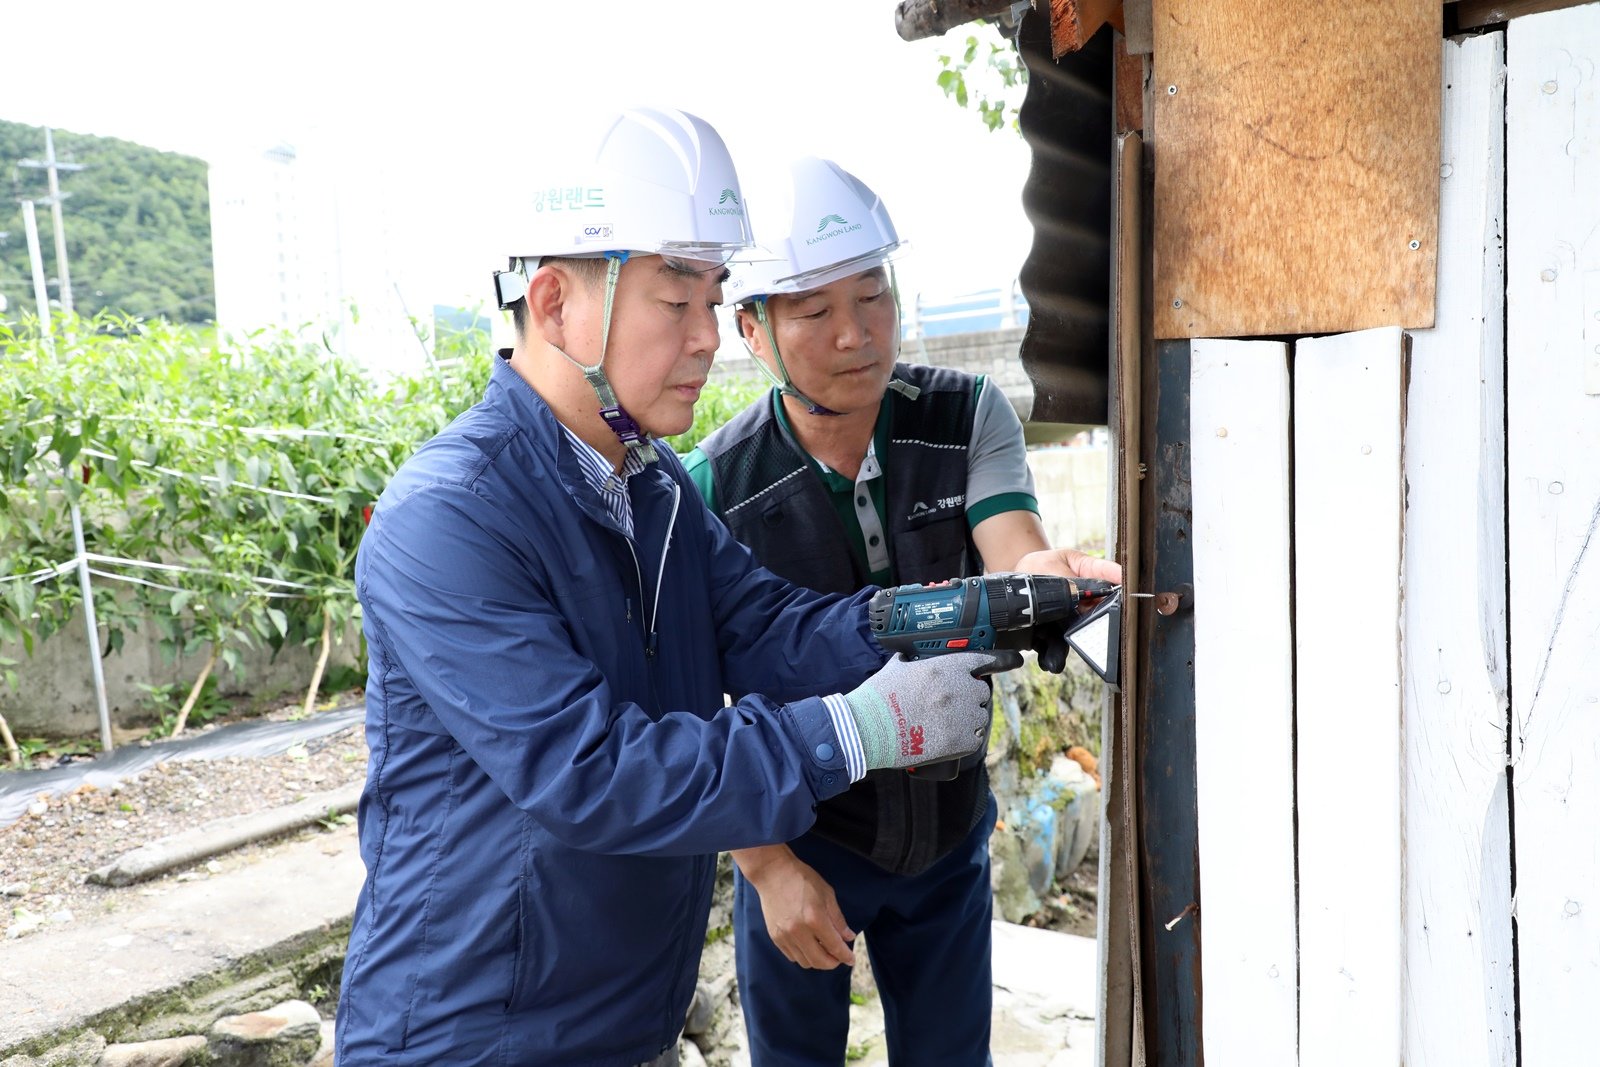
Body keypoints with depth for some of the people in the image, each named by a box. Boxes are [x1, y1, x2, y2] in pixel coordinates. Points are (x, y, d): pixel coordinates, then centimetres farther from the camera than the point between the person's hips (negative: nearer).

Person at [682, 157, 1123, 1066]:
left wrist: (1046, 576, -48)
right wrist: (769, 868, -15)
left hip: (951, 829, 3)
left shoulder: (969, 417, -10)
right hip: (799, 841, -2)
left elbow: (1012, 553, -24)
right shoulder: (714, 489, -19)